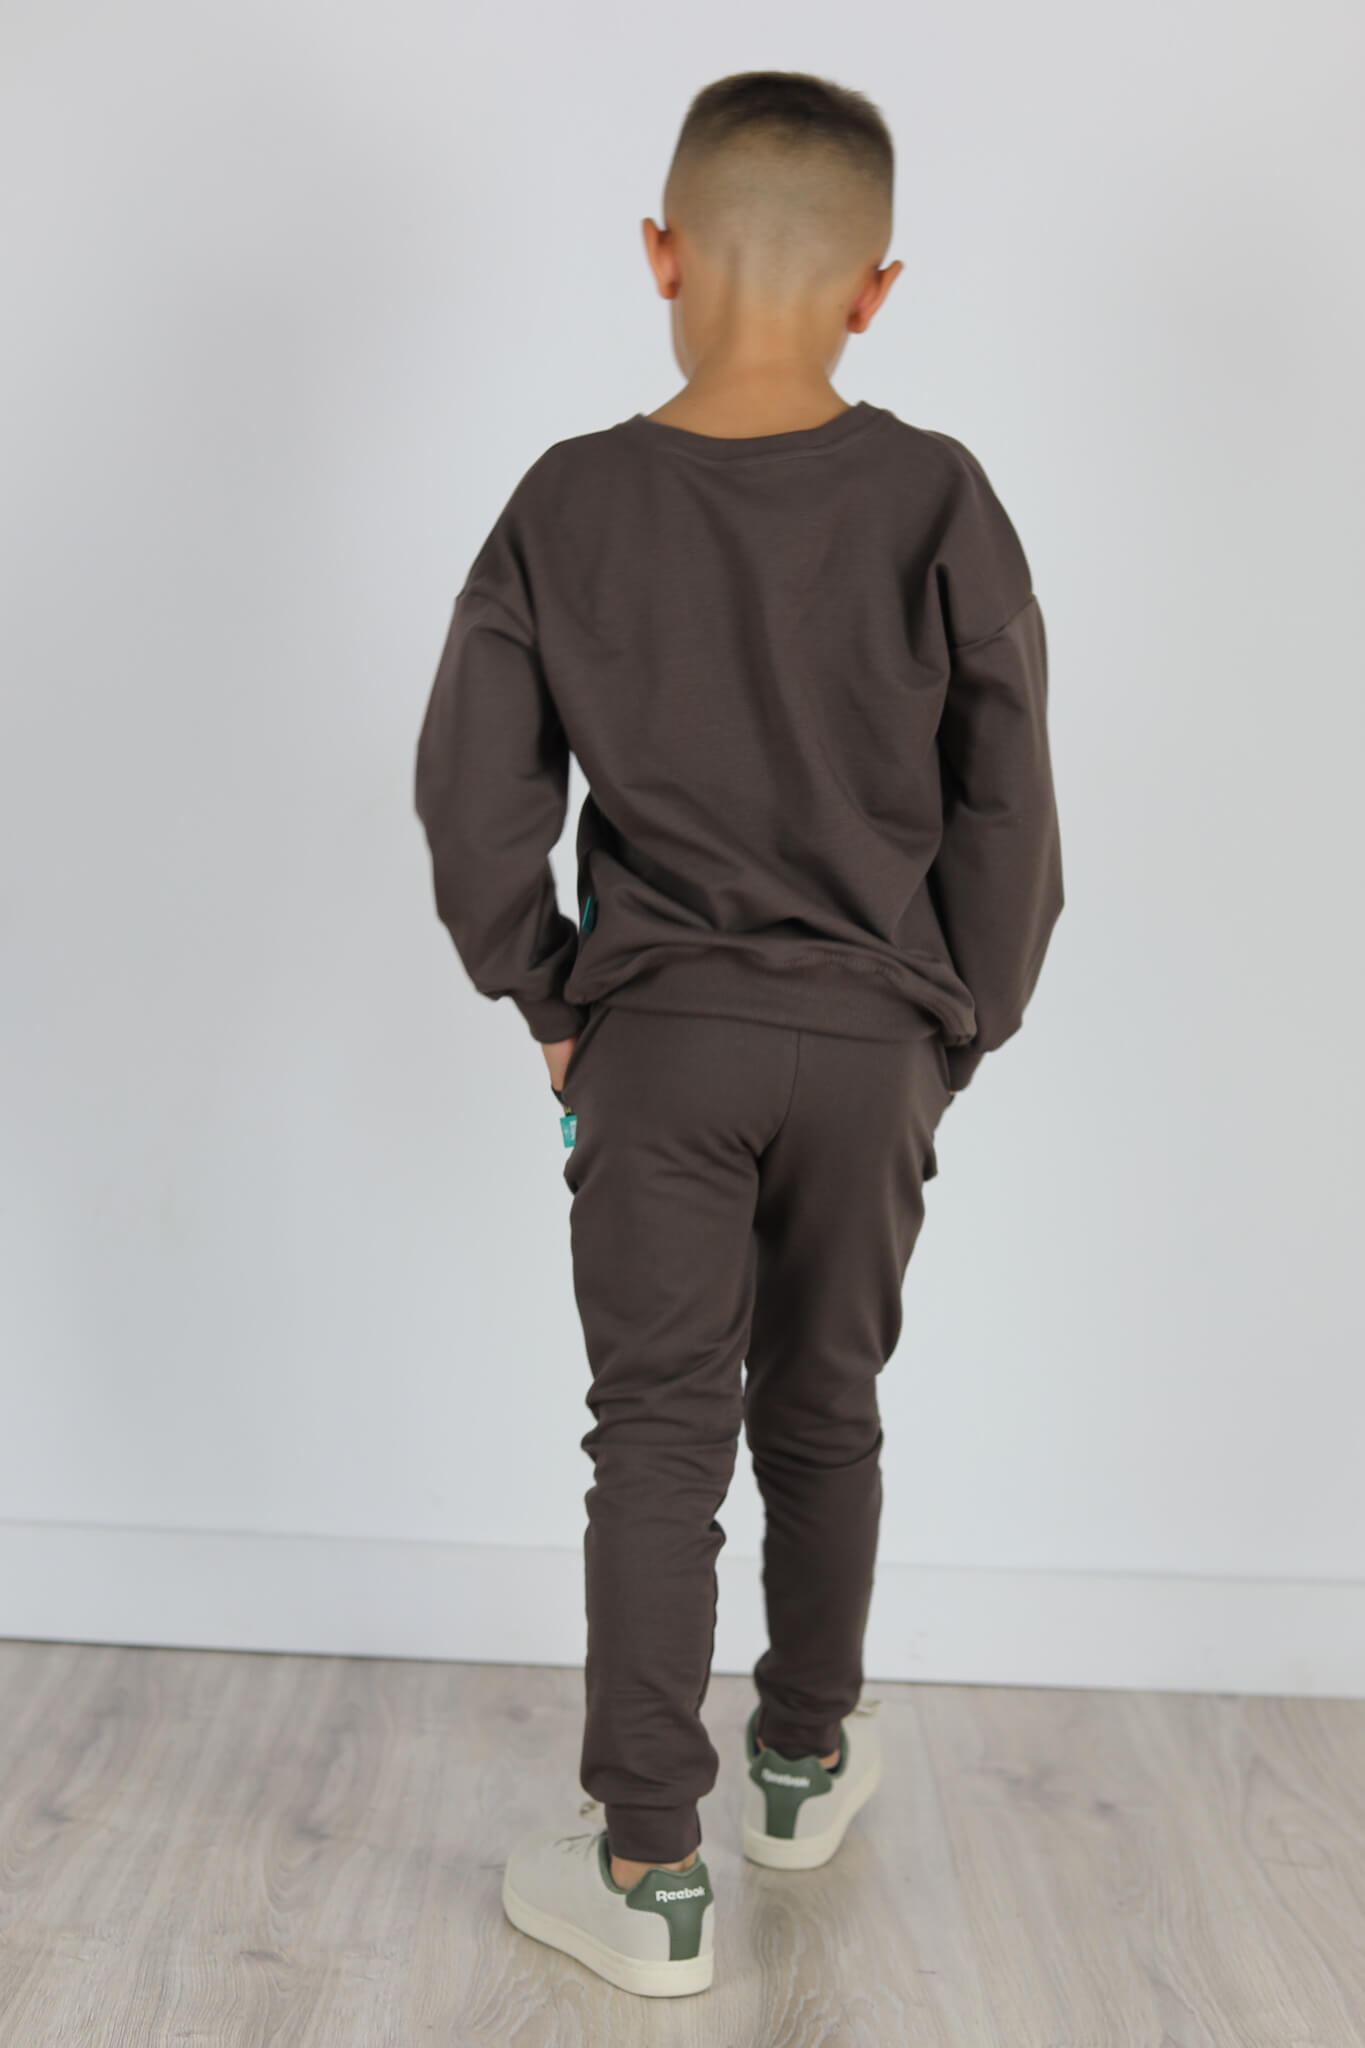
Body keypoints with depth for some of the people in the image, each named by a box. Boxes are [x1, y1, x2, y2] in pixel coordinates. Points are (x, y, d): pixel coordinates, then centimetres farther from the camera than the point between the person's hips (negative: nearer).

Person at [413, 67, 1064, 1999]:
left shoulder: (572, 501, -6)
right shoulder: (940, 504, -8)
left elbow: (473, 805, -5)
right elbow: (1008, 815, -5)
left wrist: (553, 1003, 8)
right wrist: (958, 1032, 8)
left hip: (657, 1039, -1)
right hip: (872, 1044, 1)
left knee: (657, 1435, 7)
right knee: (825, 1413, 18)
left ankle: (646, 1867, 10)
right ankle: (809, 1760, 37)